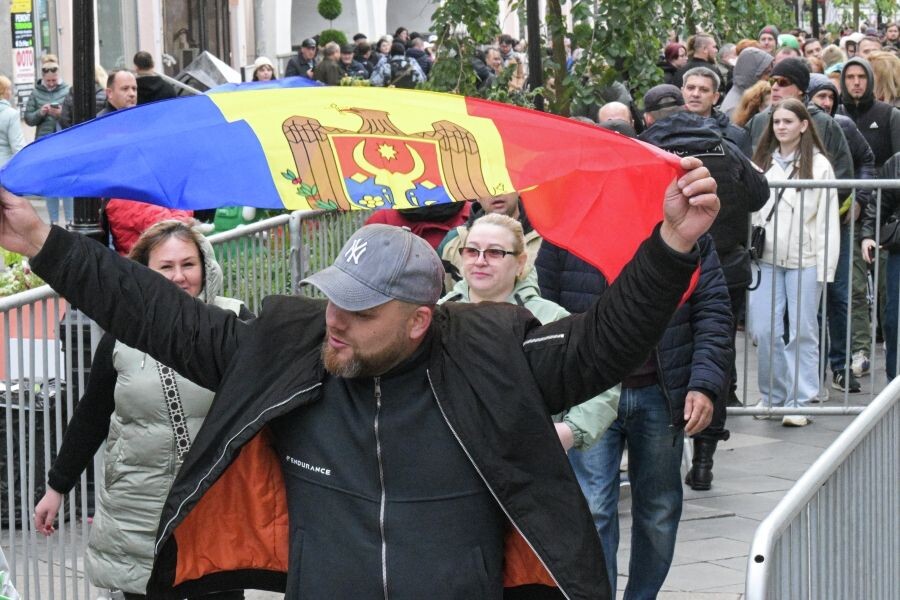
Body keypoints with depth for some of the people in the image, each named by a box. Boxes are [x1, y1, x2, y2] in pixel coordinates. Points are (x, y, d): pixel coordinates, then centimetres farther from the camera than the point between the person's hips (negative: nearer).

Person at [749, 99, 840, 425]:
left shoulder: (818, 165, -2)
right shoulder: (762, 163, 12)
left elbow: (828, 220, -3)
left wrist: (826, 267, -9)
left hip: (805, 258, -4)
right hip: (766, 257, 4)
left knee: (802, 331, 0)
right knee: (764, 330, 1)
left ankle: (799, 401, 4)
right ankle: (773, 395, 15)